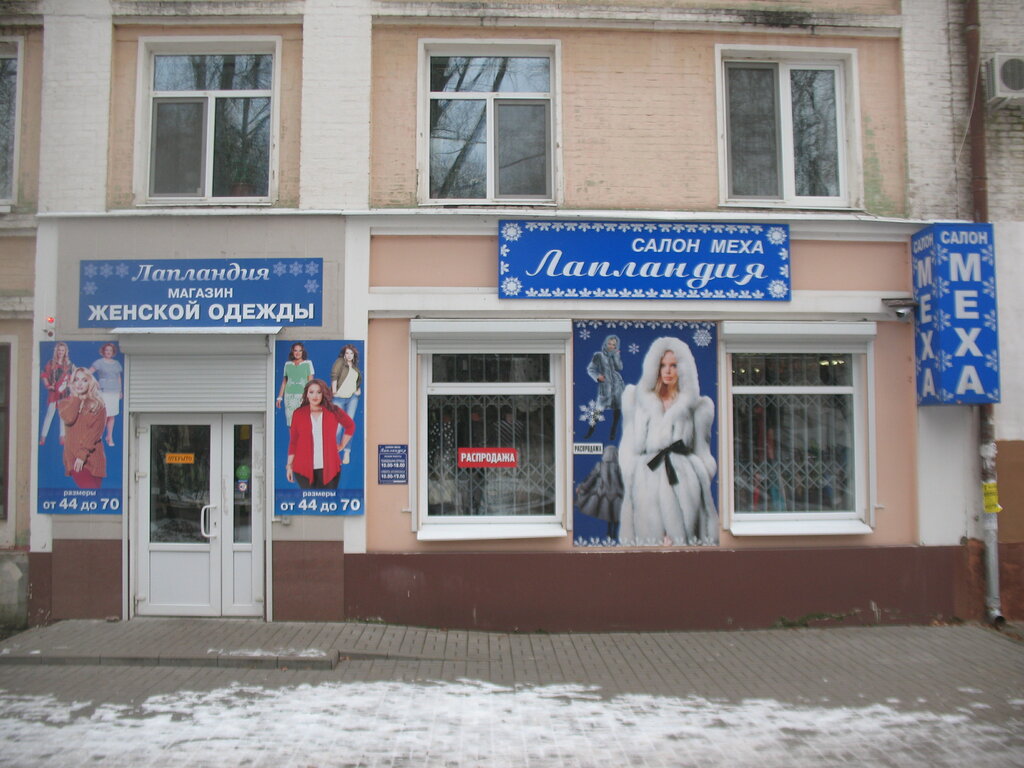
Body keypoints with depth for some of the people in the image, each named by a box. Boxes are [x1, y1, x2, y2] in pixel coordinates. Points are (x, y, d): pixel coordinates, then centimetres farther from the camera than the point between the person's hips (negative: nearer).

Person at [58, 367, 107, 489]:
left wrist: (83, 454, -15)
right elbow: (68, 419, -11)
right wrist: (76, 397, -4)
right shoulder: (65, 403, 12)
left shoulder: (98, 405, 5)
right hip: (73, 456, 1)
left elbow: (96, 431, -6)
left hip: (92, 456, -1)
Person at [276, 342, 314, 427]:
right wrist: (280, 397, 12)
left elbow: (310, 381, 2)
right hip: (289, 396, 2)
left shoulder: (308, 363, 8)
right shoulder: (287, 364, 14)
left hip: (302, 396, -2)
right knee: (291, 423, -2)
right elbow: (284, 381, 17)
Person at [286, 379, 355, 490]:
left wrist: (342, 446, 13)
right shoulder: (298, 414, 3)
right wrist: (289, 465, 5)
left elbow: (350, 426, 19)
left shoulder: (333, 411, 3)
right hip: (304, 468, 0)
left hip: (328, 468, 0)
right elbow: (293, 441, 6)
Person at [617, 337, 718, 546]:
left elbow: (701, 450, 13)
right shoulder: (639, 398, 15)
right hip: (647, 479, 1)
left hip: (684, 480, 0)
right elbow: (629, 447, 13)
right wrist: (630, 480, 3)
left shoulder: (695, 404, 14)